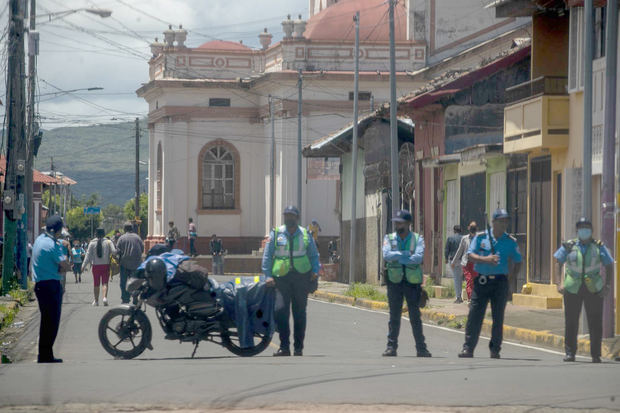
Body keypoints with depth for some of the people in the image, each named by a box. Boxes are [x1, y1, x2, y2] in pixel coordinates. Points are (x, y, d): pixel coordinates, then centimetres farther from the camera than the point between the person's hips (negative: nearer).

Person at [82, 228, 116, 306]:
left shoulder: (92, 243, -1)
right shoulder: (108, 242, -2)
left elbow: (88, 255, -3)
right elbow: (114, 251, -11)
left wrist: (84, 265, 0)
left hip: (96, 265, 0)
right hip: (106, 265, 0)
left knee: (96, 284, 9)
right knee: (105, 283, -1)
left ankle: (96, 301, 15)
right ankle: (105, 297, -22)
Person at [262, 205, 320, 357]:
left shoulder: (305, 234, 10)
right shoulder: (276, 234, 6)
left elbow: (314, 255, 14)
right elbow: (267, 256, 6)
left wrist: (315, 271, -2)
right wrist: (268, 275, -5)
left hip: (302, 276, 1)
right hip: (281, 277, -1)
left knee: (299, 312, 4)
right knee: (281, 310, -12)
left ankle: (298, 347, 11)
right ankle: (284, 346, -7)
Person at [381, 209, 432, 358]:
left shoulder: (417, 239, 3)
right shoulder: (389, 238, 7)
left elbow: (419, 257, -15)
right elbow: (387, 255, -12)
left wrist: (398, 257, -14)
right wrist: (407, 254, -13)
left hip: (412, 281, -1)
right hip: (394, 280, 1)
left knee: (415, 316, 1)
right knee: (394, 316, 2)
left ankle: (421, 348, 5)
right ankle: (391, 347, 7)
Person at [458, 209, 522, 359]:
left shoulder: (510, 241, 8)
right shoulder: (481, 237, 4)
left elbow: (518, 262, 17)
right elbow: (470, 255, -2)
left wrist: (511, 274, 3)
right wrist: (486, 259, -18)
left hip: (500, 281, 1)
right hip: (482, 280, -1)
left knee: (498, 317, 2)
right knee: (475, 314, -5)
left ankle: (495, 349, 11)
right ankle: (468, 348, -3)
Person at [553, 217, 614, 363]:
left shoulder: (599, 247, 4)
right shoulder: (569, 246, 2)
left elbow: (609, 265, 7)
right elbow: (557, 263, 3)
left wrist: (608, 285, -5)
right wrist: (559, 283, -9)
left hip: (594, 289, 0)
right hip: (572, 289, 0)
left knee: (595, 323, -2)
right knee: (571, 322, 1)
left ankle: (596, 355, 3)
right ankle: (570, 353, 9)